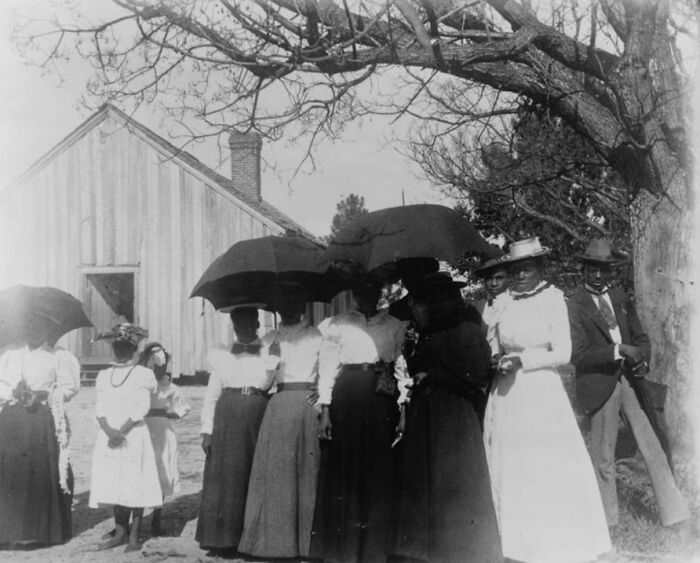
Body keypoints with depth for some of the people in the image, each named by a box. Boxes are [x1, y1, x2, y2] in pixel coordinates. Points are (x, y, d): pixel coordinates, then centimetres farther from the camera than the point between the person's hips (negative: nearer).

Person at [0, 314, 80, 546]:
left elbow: (69, 387, -1)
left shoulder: (58, 357, 9)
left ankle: (43, 529, 1)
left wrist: (43, 396, -14)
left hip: (43, 420, -2)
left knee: (43, 471, -6)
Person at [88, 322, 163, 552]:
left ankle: (135, 534, 2)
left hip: (134, 435, -4)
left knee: (135, 485, -4)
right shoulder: (104, 376, 11)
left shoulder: (143, 374, 0)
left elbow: (142, 408, -8)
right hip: (108, 436, 4)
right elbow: (100, 408, 4)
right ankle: (120, 532, 13)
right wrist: (109, 430, -13)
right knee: (113, 484, 4)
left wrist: (123, 431, -15)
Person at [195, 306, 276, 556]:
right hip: (227, 420, 0)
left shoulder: (270, 354, 9)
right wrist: (207, 430, 3)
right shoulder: (223, 356, 11)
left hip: (259, 418, 0)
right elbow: (211, 395, 10)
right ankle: (223, 539, 7)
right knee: (226, 477, 0)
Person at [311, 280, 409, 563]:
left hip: (381, 400, 0)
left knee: (378, 470, 1)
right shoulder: (338, 324, 9)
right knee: (344, 468, 1)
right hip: (346, 398, 0)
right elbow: (326, 365, 3)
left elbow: (403, 367, 4)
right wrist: (324, 409, -5)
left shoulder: (395, 324, 10)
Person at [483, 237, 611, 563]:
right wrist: (494, 360, -8)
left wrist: (522, 359, -15)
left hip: (543, 394, -2)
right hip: (507, 398, 3)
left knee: (555, 471, -2)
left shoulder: (552, 300, -3)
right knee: (511, 473, 6)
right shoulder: (501, 303, 4)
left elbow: (562, 353, -6)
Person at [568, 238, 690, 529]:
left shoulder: (622, 300, 12)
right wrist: (618, 351, -20)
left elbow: (641, 338, 16)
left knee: (655, 445, 4)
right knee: (603, 456, 5)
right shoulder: (574, 306, -6)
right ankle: (607, 520, 19)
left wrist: (642, 361, -6)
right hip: (599, 385, -5)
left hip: (630, 380, 5)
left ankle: (673, 512, 12)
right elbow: (577, 354, -14)